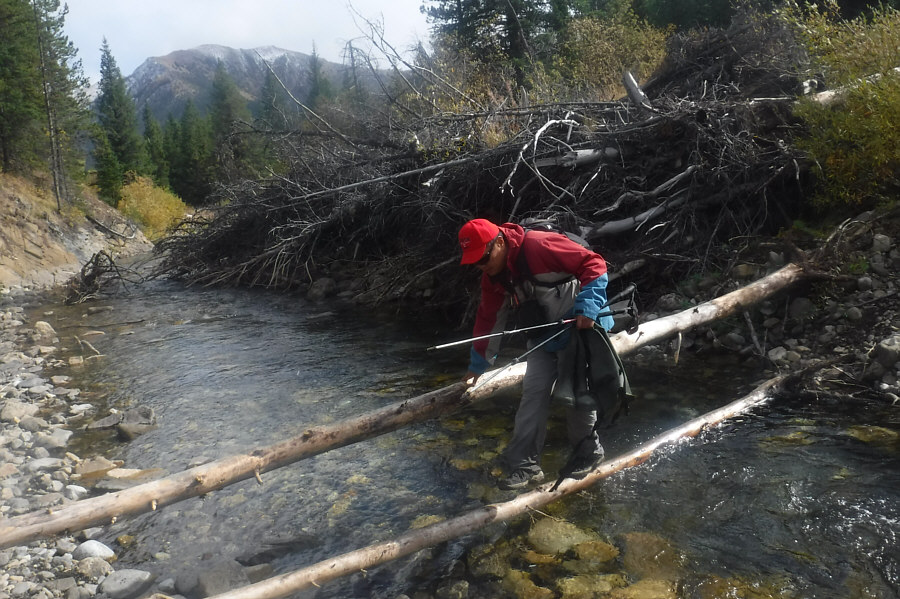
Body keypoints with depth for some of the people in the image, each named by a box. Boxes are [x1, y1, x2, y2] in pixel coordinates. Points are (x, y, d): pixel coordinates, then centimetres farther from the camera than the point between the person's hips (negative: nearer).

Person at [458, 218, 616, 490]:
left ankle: (588, 452, 26)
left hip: (582, 326, -6)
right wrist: (478, 363, 13)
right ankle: (525, 463, 4)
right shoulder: (493, 276, -2)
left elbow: (593, 264, -25)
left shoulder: (540, 246, -28)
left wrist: (588, 307, -33)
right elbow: (488, 318, 9)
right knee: (533, 391, -3)